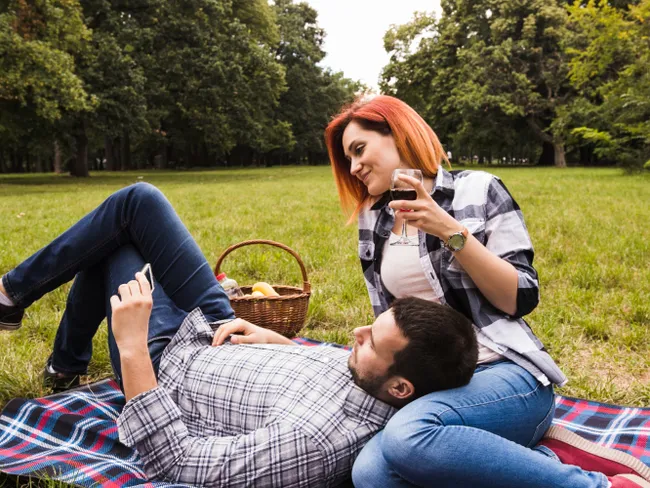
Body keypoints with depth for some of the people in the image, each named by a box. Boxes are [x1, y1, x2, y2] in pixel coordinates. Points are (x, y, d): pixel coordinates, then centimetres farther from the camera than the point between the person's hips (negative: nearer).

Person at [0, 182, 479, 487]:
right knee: (138, 199, 13)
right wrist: (278, 340, -7)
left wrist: (132, 348, -35)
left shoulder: (317, 438, -43)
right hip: (215, 329, 6)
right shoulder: (373, 367, -22)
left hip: (162, 363, -6)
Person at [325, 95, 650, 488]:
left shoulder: (476, 189, -1)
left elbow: (522, 298, -7)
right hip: (427, 382, 5)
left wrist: (452, 232, -16)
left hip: (505, 374, -4)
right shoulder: (372, 220, 13)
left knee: (409, 434, -37)